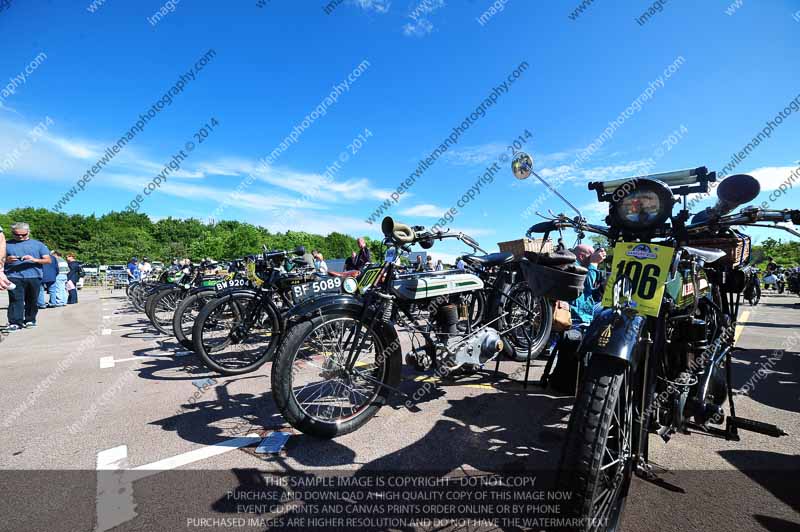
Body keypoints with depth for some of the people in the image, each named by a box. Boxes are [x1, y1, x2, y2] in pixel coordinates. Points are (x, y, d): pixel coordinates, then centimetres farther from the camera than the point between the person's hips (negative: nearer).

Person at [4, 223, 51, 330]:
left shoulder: (38, 244, 11)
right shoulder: (7, 245, 13)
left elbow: (48, 260, 6)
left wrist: (34, 260, -12)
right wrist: (6, 260, -9)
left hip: (34, 277, 0)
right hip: (14, 277, 0)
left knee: (31, 301, 6)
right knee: (15, 300, -8)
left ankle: (30, 320, 16)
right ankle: (15, 323, -9)